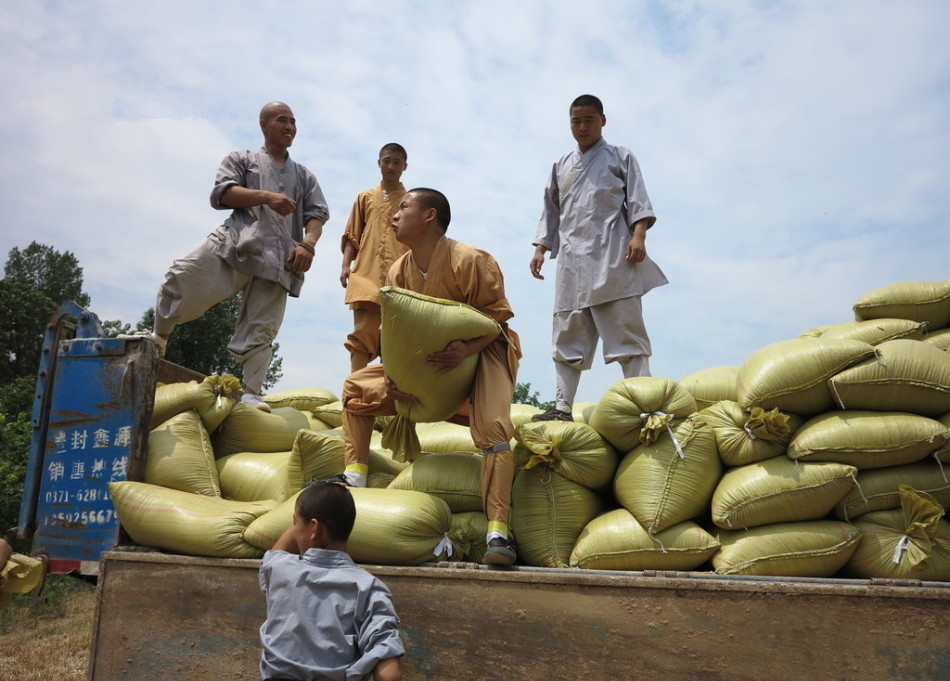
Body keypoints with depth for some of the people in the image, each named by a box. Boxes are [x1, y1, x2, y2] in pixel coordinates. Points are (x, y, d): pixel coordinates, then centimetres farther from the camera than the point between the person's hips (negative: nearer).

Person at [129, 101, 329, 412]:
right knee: (184, 278, -22)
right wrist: (266, 196, -11)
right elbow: (222, 193, 5)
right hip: (237, 240, -2)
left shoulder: (305, 176, 29)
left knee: (261, 330, -5)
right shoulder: (241, 160, 22)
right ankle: (159, 336, 1)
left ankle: (251, 393, -6)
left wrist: (308, 244, -5)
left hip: (279, 258, 2)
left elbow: (317, 215, 17)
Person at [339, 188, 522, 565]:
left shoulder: (469, 260, -21)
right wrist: (391, 376, -16)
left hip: (483, 351, -7)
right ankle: (354, 478, 4)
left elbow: (497, 316, -18)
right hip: (425, 360, 7)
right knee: (357, 386, 4)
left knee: (491, 429, -30)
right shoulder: (398, 271, -1)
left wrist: (466, 350, -36)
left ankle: (498, 533, -31)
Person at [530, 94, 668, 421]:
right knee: (568, 336, 1)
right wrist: (540, 249, 13)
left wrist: (638, 235, -13)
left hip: (612, 258, -4)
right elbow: (551, 212, 24)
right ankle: (563, 406, 2)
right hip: (572, 261, 4)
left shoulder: (620, 157, 13)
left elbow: (637, 202, 3)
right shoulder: (561, 166, 24)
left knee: (626, 331, -9)